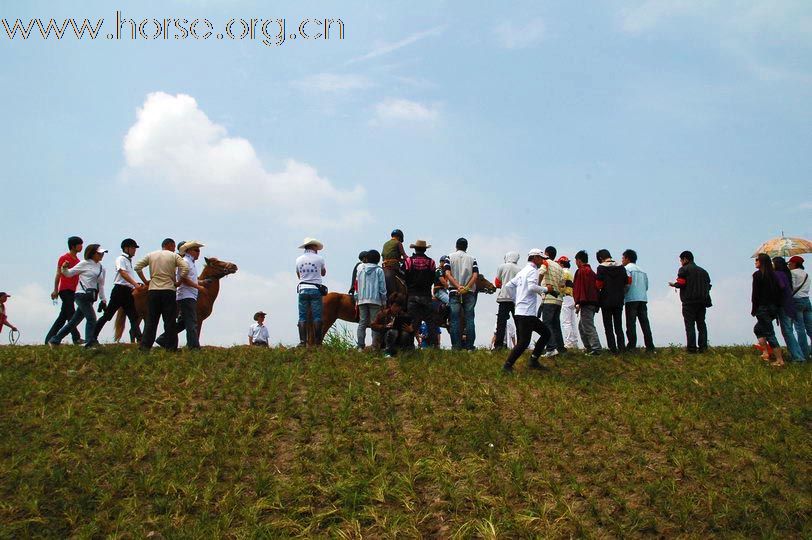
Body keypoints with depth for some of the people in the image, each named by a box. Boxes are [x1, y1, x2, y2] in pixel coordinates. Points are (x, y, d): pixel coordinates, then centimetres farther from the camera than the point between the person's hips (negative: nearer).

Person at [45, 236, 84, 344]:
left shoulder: (77, 260, 18)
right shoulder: (64, 258, -4)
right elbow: (58, 274, -7)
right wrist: (55, 290, -13)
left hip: (72, 291, 8)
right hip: (65, 290, -8)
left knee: (63, 316, 9)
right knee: (71, 314, -12)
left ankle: (49, 339, 14)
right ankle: (76, 338, -16)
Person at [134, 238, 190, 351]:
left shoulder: (151, 255, 11)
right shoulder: (174, 256, 1)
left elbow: (137, 267, 6)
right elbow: (185, 268, -12)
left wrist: (145, 280, 11)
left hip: (153, 290, 3)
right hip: (169, 290, -3)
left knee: (151, 320, 9)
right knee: (169, 320, 2)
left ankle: (145, 345, 7)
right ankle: (170, 347, 3)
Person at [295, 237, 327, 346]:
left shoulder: (299, 259, 7)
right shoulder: (319, 259, -1)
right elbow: (323, 273, 14)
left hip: (303, 289, 2)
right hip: (316, 289, -2)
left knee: (302, 317, 3)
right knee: (317, 316, 0)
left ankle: (302, 341, -3)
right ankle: (317, 341, -2)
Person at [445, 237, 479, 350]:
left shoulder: (450, 257, 7)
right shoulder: (472, 259, 9)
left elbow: (447, 274, -6)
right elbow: (475, 275, -4)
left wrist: (458, 286, -13)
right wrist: (467, 287, -11)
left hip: (454, 291, -1)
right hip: (469, 292, 1)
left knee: (455, 319, 0)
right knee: (469, 319, 2)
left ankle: (456, 345, -3)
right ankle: (469, 345, -1)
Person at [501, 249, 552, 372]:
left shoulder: (523, 271, 20)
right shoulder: (532, 270, -7)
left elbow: (509, 285, 20)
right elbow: (532, 287, -23)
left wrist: (517, 300, 22)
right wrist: (544, 289, -7)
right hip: (526, 313, -10)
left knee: (546, 333, 14)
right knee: (524, 342, -10)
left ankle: (534, 360, 11)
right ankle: (507, 366, -10)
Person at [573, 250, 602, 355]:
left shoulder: (580, 271, -7)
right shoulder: (592, 272, 21)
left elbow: (579, 287, -16)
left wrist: (578, 303, -19)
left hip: (585, 303, -10)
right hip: (594, 302, 10)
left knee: (588, 327, -11)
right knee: (582, 326, 19)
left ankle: (596, 349, -16)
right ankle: (588, 347, 20)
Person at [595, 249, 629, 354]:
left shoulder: (601, 268, -8)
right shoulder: (621, 268, 5)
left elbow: (599, 285, -15)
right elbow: (626, 283, 5)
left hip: (606, 301, -4)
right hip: (619, 301, 4)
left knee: (608, 327, 3)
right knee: (619, 326, 12)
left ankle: (613, 349, -3)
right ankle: (622, 347, 4)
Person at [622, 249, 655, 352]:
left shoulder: (627, 268, -1)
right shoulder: (642, 270, 21)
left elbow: (627, 283, -13)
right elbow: (646, 286, 17)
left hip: (631, 299, -6)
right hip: (643, 299, 6)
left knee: (631, 323, -5)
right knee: (645, 323, 5)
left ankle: (631, 346, -9)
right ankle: (650, 346, 2)